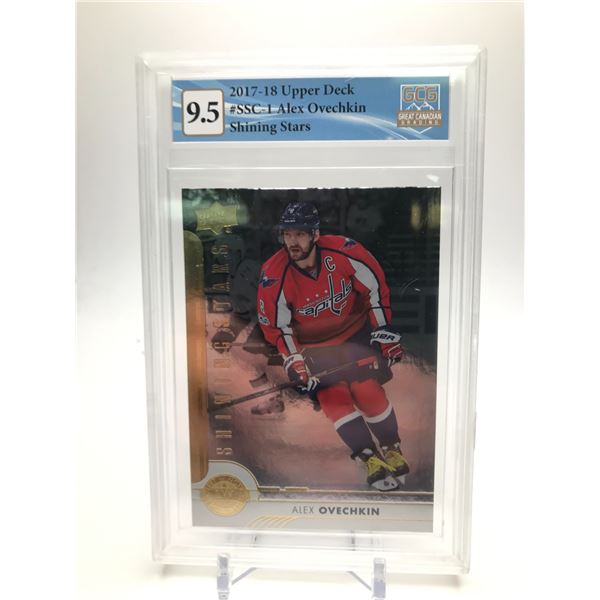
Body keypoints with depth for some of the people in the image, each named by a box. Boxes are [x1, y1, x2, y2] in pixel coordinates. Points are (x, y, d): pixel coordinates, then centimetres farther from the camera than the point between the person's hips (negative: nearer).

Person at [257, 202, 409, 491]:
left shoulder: (344, 252, -23)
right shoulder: (274, 276, -21)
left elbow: (375, 287, -10)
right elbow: (275, 325, -10)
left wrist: (383, 331, -9)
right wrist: (293, 359, -16)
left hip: (355, 330, -1)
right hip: (313, 345, 1)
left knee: (365, 387, -12)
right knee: (332, 395, -11)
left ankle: (391, 449, 10)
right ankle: (370, 458, 2)